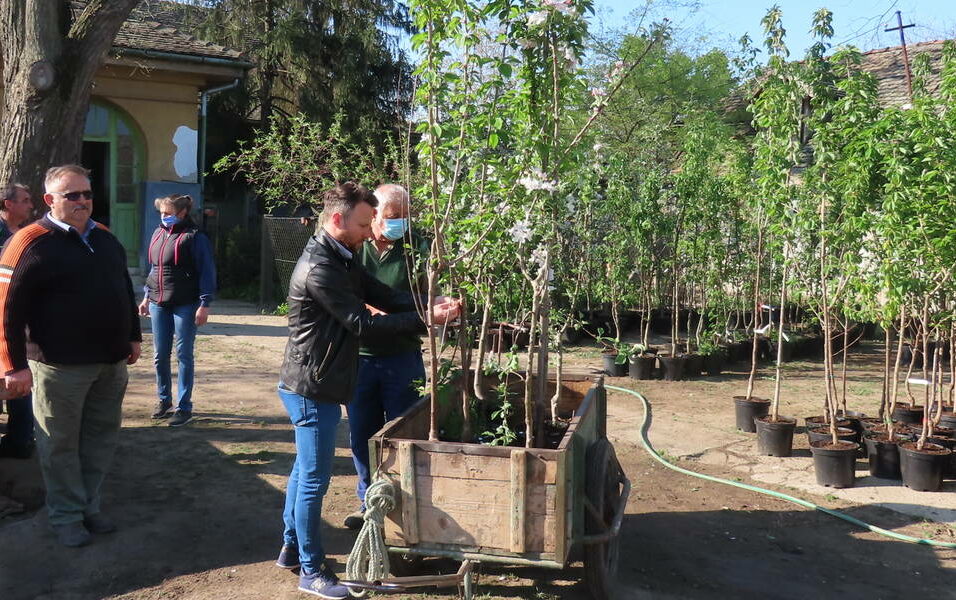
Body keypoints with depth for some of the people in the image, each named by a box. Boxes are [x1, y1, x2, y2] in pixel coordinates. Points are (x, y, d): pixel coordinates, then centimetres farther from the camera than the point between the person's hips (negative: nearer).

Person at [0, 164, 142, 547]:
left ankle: (89, 505, 28)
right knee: (61, 444, 5)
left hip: (111, 362, 7)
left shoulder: (105, 239, 11)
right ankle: (66, 516, 19)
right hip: (61, 367, -6)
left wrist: (132, 336, 20)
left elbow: (126, 291, 22)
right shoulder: (31, 244, -11)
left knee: (101, 437, 14)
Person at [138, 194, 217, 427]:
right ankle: (164, 399, 28)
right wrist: (146, 297, 19)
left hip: (185, 305, -6)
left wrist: (204, 305, -15)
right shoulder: (158, 234, 12)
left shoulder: (194, 237, -8)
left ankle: (184, 407, 9)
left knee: (184, 355, 1)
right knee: (159, 355, 11)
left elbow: (207, 272, -10)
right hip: (158, 304, 6)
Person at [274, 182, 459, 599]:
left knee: (305, 470, 20)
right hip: (312, 389, -10)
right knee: (314, 480, 0)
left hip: (315, 386, 10)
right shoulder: (319, 268, -23)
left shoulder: (342, 259, 10)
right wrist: (426, 319, -21)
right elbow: (363, 323, -23)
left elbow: (384, 296, 3)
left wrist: (434, 303, -12)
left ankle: (291, 548, 34)